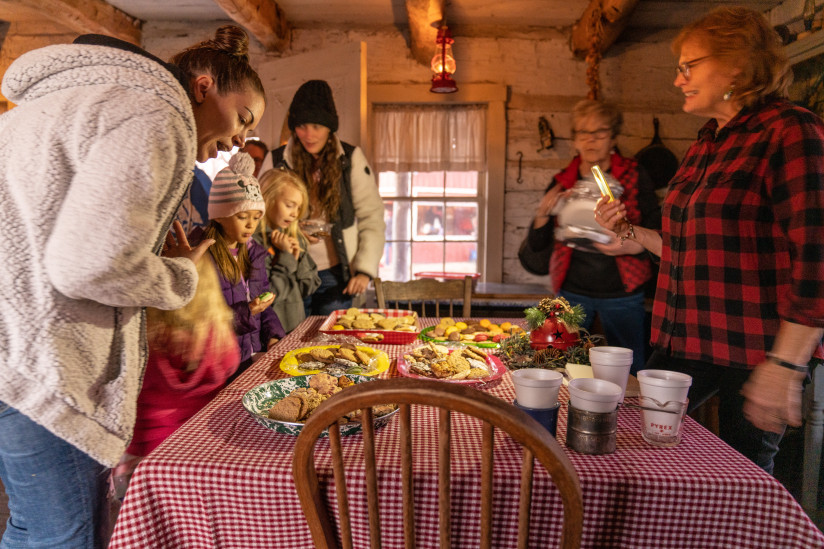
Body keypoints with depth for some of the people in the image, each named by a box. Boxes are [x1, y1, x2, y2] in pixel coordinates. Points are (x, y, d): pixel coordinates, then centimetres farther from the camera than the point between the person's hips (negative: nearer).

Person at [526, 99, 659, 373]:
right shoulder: (563, 182, 5)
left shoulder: (633, 176, 0)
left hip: (620, 292, -2)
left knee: (629, 371, 4)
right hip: (571, 291, 2)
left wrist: (631, 246, -19)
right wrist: (543, 213, -11)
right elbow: (536, 243, 6)